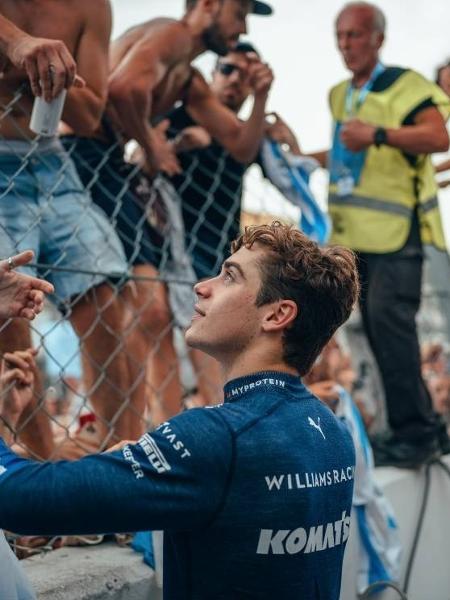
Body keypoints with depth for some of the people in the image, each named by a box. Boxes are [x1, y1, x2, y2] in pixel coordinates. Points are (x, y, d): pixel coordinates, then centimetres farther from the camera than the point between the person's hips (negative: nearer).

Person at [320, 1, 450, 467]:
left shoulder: (404, 84, -8)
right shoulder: (340, 96, 18)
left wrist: (378, 135, -34)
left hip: (395, 228, -9)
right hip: (357, 233, 9)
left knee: (389, 320, -18)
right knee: (378, 329, 11)